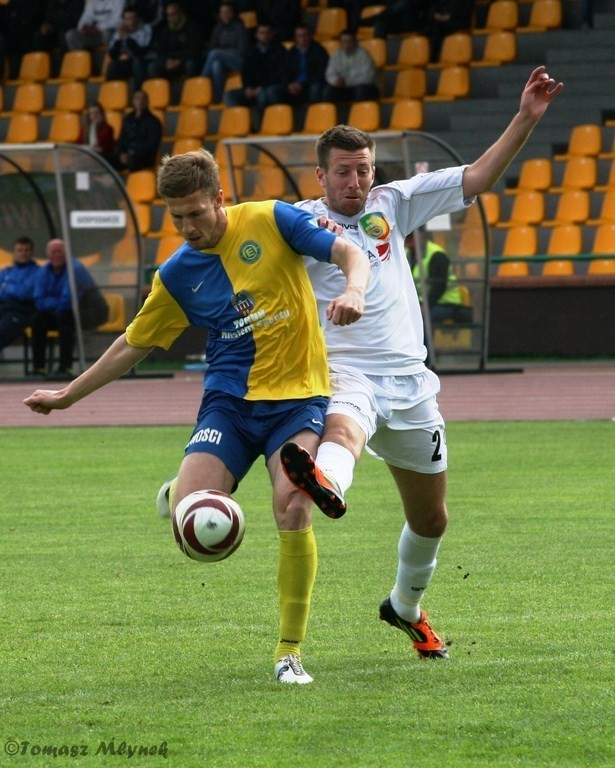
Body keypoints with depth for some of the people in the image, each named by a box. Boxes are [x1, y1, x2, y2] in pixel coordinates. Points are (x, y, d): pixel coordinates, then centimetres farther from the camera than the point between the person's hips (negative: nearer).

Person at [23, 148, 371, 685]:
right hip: (230, 399, 2)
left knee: (293, 510, -21)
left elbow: (349, 253, -5)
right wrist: (69, 394, 22)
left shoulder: (271, 221, -2)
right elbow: (135, 344, 19)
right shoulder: (178, 274, 7)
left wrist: (352, 291, -27)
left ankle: (290, 651, -5)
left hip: (298, 395, -2)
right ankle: (181, 491, 22)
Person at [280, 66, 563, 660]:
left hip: (408, 380, 5)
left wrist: (526, 119, -2)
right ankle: (324, 482, -78)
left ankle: (406, 607, 40)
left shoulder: (392, 205, 10)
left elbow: (477, 179, 8)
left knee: (430, 517, 15)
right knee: (343, 429, -42)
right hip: (344, 373, -5)